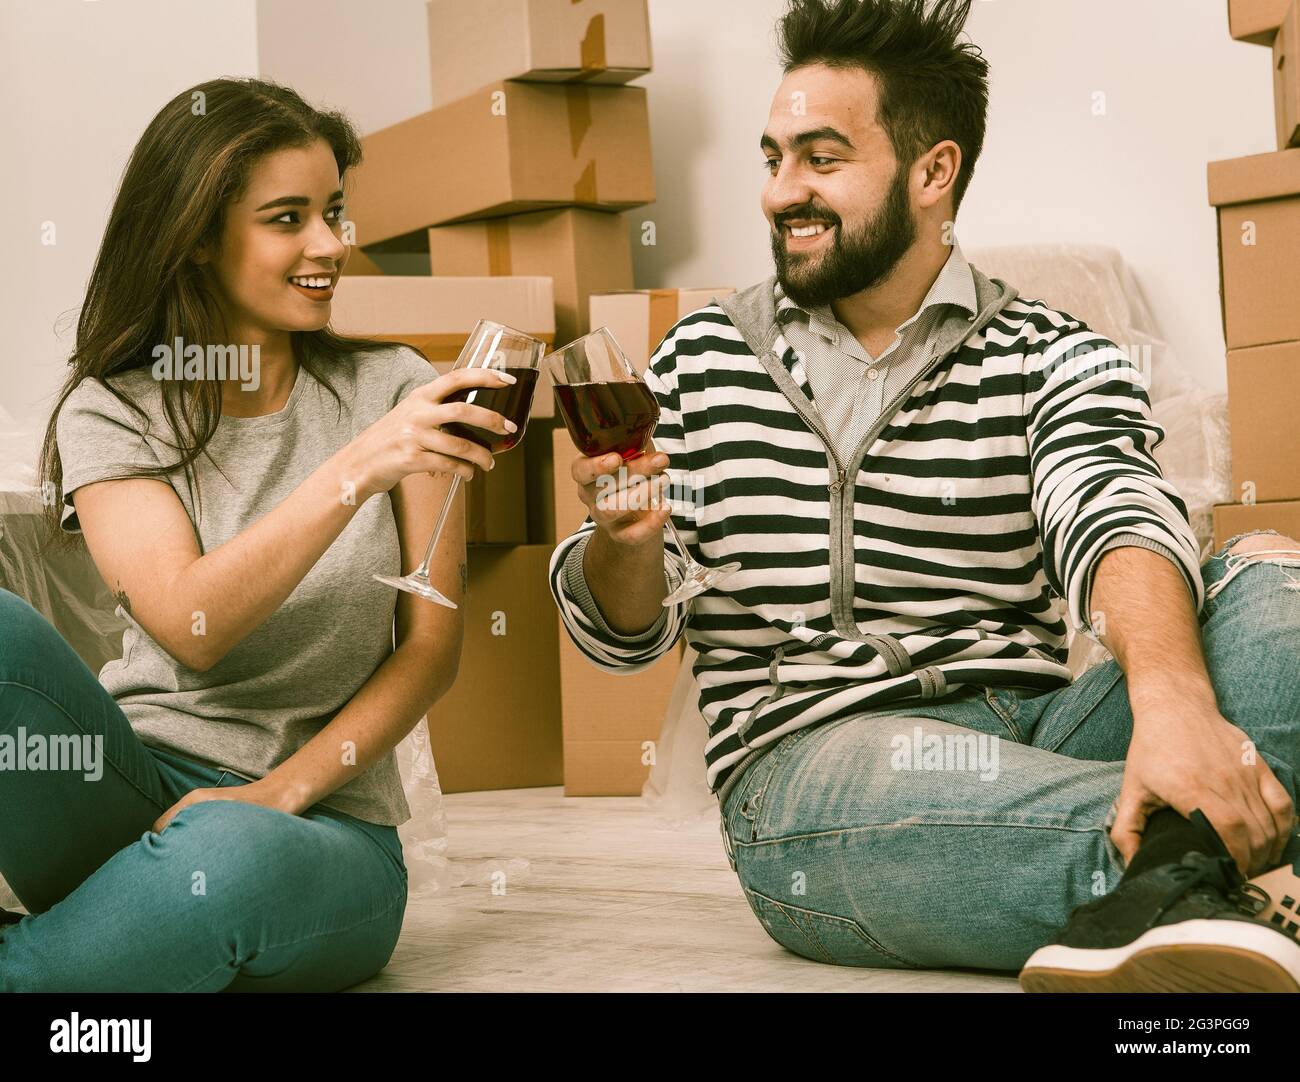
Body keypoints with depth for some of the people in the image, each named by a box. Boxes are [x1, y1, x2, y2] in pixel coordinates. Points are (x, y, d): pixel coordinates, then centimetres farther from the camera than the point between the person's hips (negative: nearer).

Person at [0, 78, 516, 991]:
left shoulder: (392, 391, 6)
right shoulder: (112, 412, 3)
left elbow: (432, 646, 3)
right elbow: (192, 626, -14)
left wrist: (283, 790, -12)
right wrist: (354, 473, -26)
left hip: (319, 820, 0)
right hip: (141, 787, 0)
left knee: (236, 857, -38)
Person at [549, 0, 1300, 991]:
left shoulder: (1053, 361, 6)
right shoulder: (704, 360, 11)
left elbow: (1115, 520, -16)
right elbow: (623, 633, 11)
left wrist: (1174, 695, -39)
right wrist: (624, 536, -15)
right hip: (807, 761, -2)